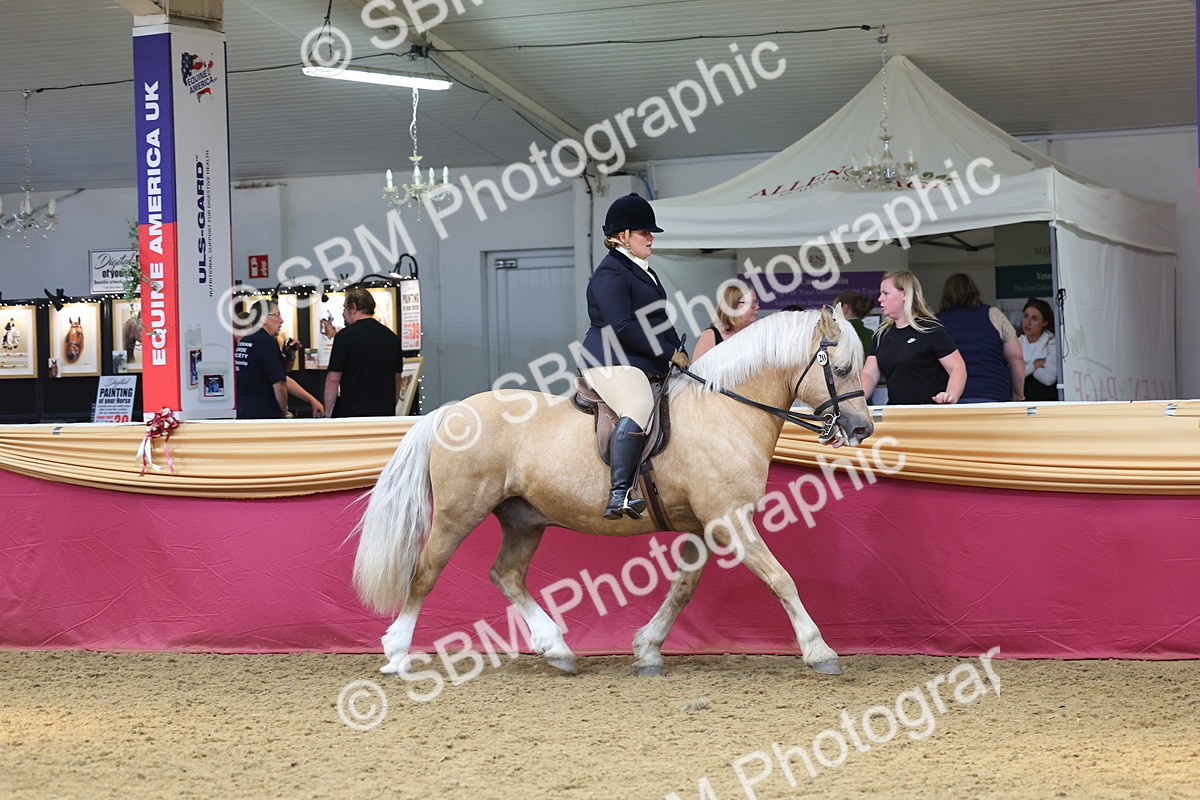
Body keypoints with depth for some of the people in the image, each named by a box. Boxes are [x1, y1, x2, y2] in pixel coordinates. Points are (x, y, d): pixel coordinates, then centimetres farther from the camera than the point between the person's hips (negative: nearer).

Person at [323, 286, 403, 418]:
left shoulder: (345, 336, -6)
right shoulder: (392, 338, 11)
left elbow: (333, 380, -6)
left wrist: (328, 414, 2)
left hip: (352, 413, -5)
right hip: (385, 413, 5)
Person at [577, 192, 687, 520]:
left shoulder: (643, 270, 25)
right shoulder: (610, 273, -9)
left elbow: (661, 321, 29)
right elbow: (622, 327, -19)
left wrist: (679, 355, 14)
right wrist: (669, 353, -15)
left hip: (648, 366, 12)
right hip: (612, 363, -12)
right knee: (639, 409, -33)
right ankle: (619, 495, -43)